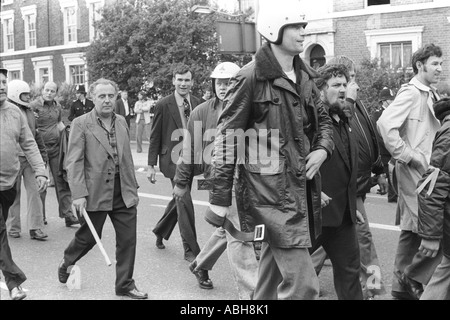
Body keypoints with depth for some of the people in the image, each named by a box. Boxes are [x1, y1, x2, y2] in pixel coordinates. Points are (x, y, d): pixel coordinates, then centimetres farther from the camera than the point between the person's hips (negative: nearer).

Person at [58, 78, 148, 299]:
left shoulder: (121, 122, 9)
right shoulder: (81, 124, -7)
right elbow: (74, 162, -10)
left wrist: (133, 187, 14)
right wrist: (79, 194, -17)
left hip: (124, 192, 5)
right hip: (96, 192, -4)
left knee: (128, 240, 4)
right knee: (88, 237, 9)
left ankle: (125, 284, 18)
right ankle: (66, 263, 38)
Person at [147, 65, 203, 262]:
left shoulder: (197, 103, 5)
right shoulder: (163, 105, -7)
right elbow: (155, 137, -3)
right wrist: (151, 166, -5)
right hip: (173, 158, -5)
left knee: (179, 200, 17)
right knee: (184, 202, -9)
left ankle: (160, 231, 41)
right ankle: (190, 250, 0)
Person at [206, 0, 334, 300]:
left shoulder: (305, 77, 12)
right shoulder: (251, 77, -10)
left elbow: (323, 119, 26)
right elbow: (227, 138, -9)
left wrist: (322, 149, 4)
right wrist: (220, 197, -11)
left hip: (301, 187, 8)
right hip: (269, 191, -7)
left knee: (274, 273, 18)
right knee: (303, 284, -9)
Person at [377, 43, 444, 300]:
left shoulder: (431, 95, 18)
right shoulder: (411, 93, -11)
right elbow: (386, 124, -23)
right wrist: (407, 155, -19)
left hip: (429, 171, 10)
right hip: (415, 173, -9)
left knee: (412, 231, 13)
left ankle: (402, 285, 21)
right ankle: (414, 278, 3)